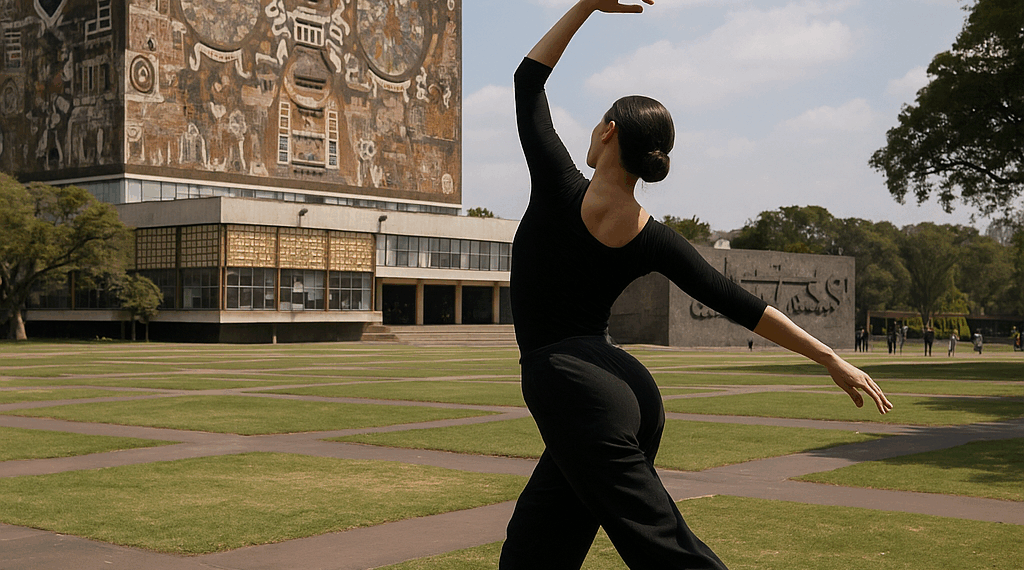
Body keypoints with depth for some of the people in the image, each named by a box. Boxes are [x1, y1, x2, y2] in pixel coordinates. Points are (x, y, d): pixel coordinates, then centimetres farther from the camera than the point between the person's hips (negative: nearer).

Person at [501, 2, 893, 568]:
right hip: (627, 391, 7)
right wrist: (833, 360, 7)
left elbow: (528, 80, -1)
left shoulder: (560, 192, -11)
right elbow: (741, 304, 1)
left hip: (569, 389, -7)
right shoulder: (653, 240, 3)